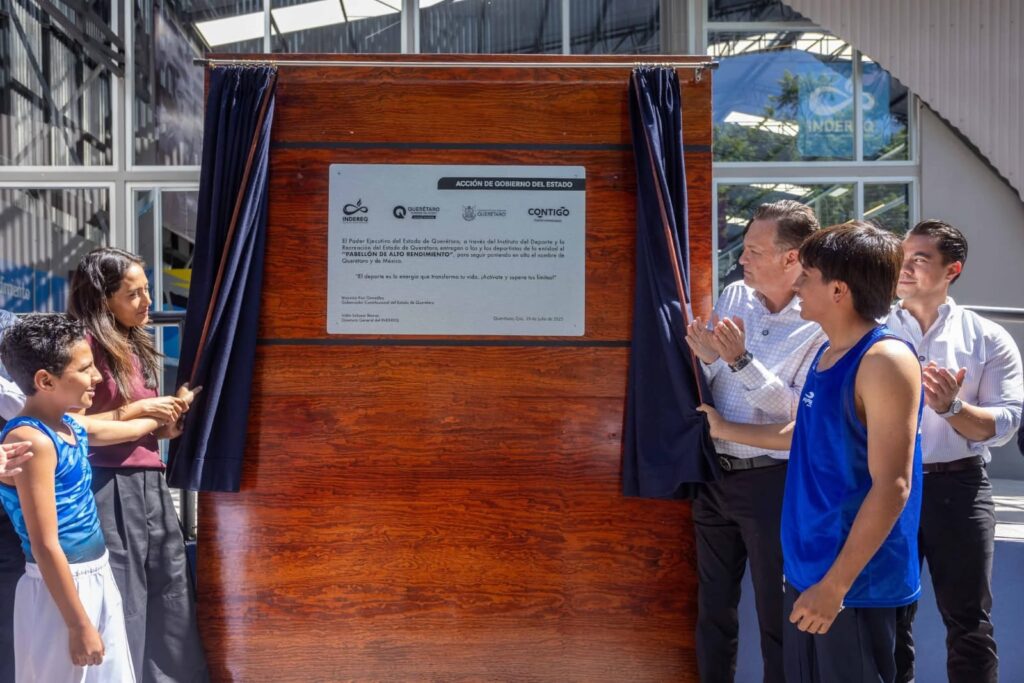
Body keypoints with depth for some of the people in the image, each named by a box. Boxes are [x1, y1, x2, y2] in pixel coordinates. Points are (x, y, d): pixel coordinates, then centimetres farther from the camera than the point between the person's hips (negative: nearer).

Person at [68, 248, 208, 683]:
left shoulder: (136, 346, 14)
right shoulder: (88, 347, -12)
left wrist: (171, 409, 3)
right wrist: (137, 409, -16)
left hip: (150, 482, 8)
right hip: (112, 485, -8)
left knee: (172, 593, 14)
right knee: (122, 600, 2)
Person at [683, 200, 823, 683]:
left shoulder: (821, 327, -12)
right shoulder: (733, 297, 3)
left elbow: (798, 412, -20)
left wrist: (740, 359, -26)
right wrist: (706, 360, -13)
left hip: (771, 480, -5)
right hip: (715, 474, 5)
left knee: (777, 612, 10)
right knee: (713, 604, 19)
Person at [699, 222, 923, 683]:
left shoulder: (885, 360, -20)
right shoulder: (827, 353, 7)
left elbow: (892, 487, -23)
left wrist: (835, 584, -22)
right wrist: (725, 429, 27)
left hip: (855, 581, -8)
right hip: (808, 567, 8)